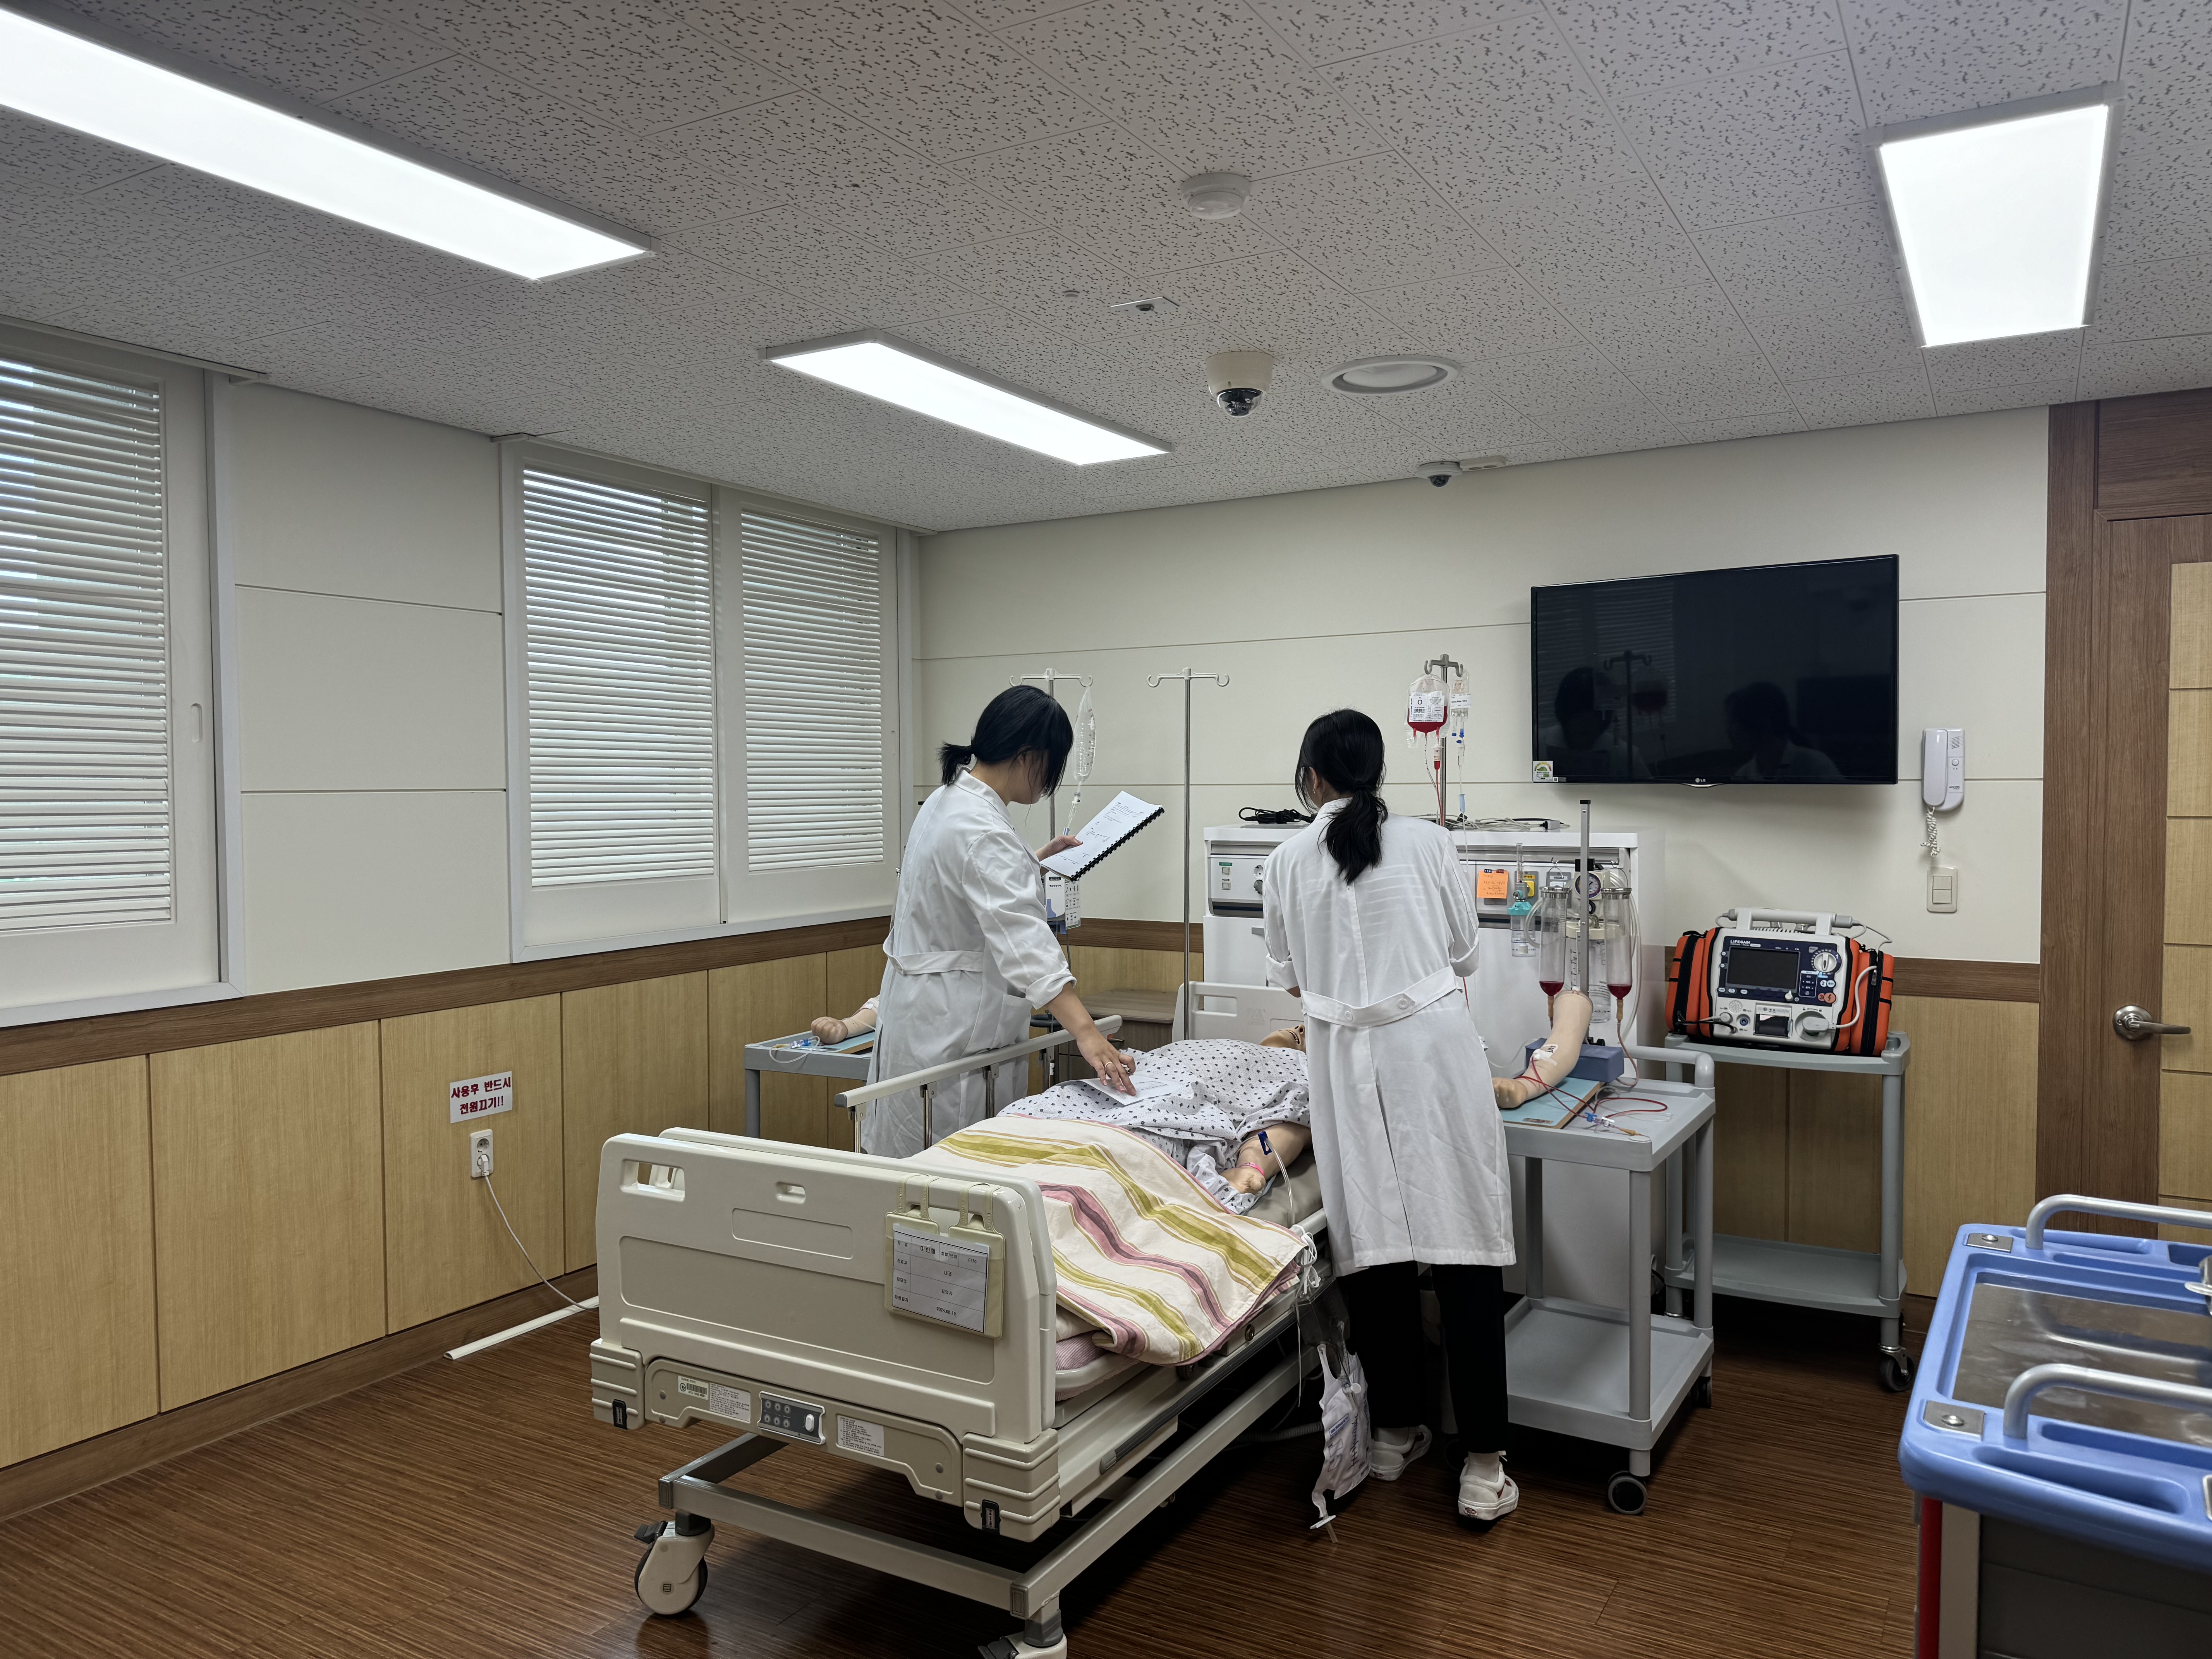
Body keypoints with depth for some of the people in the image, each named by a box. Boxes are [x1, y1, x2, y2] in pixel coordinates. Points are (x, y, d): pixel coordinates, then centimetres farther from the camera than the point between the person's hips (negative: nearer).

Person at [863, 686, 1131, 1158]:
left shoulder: (948, 800, 9)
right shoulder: (981, 830, -24)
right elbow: (1023, 942, -35)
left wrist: (1039, 859, 30)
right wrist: (1086, 1032, -41)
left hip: (930, 1008, 10)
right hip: (956, 1025, -10)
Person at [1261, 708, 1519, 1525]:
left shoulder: (1288, 862, 2)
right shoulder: (1427, 843, -1)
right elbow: (1465, 954, 9)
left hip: (1347, 1061, 2)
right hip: (1433, 1051, -1)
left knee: (1373, 1247, 12)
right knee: (1463, 1251, 3)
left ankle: (1394, 1432, 25)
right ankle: (1482, 1464, 6)